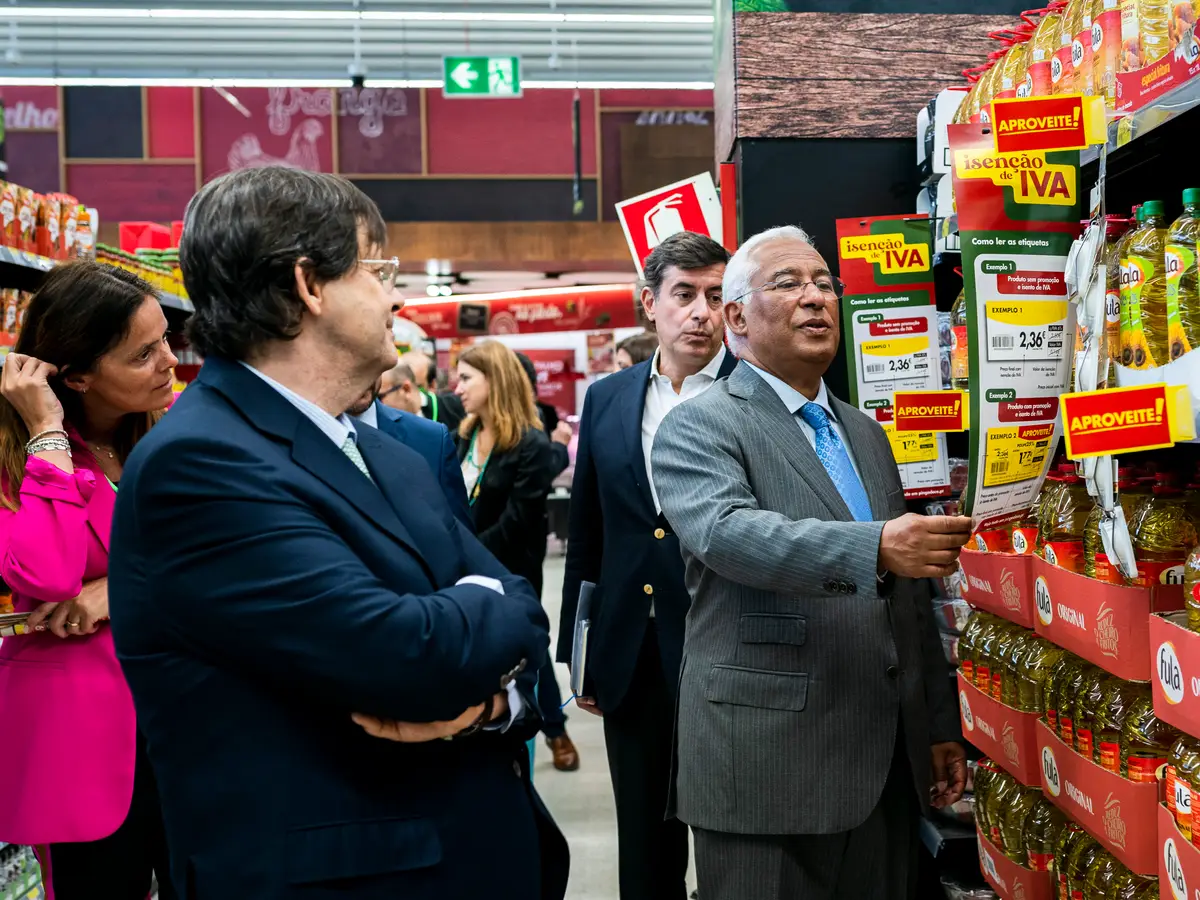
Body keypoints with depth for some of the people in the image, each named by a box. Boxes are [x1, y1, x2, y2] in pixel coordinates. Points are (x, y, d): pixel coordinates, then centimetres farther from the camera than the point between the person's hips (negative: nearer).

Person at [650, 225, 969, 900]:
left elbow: (911, 594, 19)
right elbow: (726, 530, -25)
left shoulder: (866, 434, 16)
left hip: (889, 765, 6)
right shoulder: (699, 428, -5)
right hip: (766, 769, -6)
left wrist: (940, 727, 17)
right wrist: (873, 547, -38)